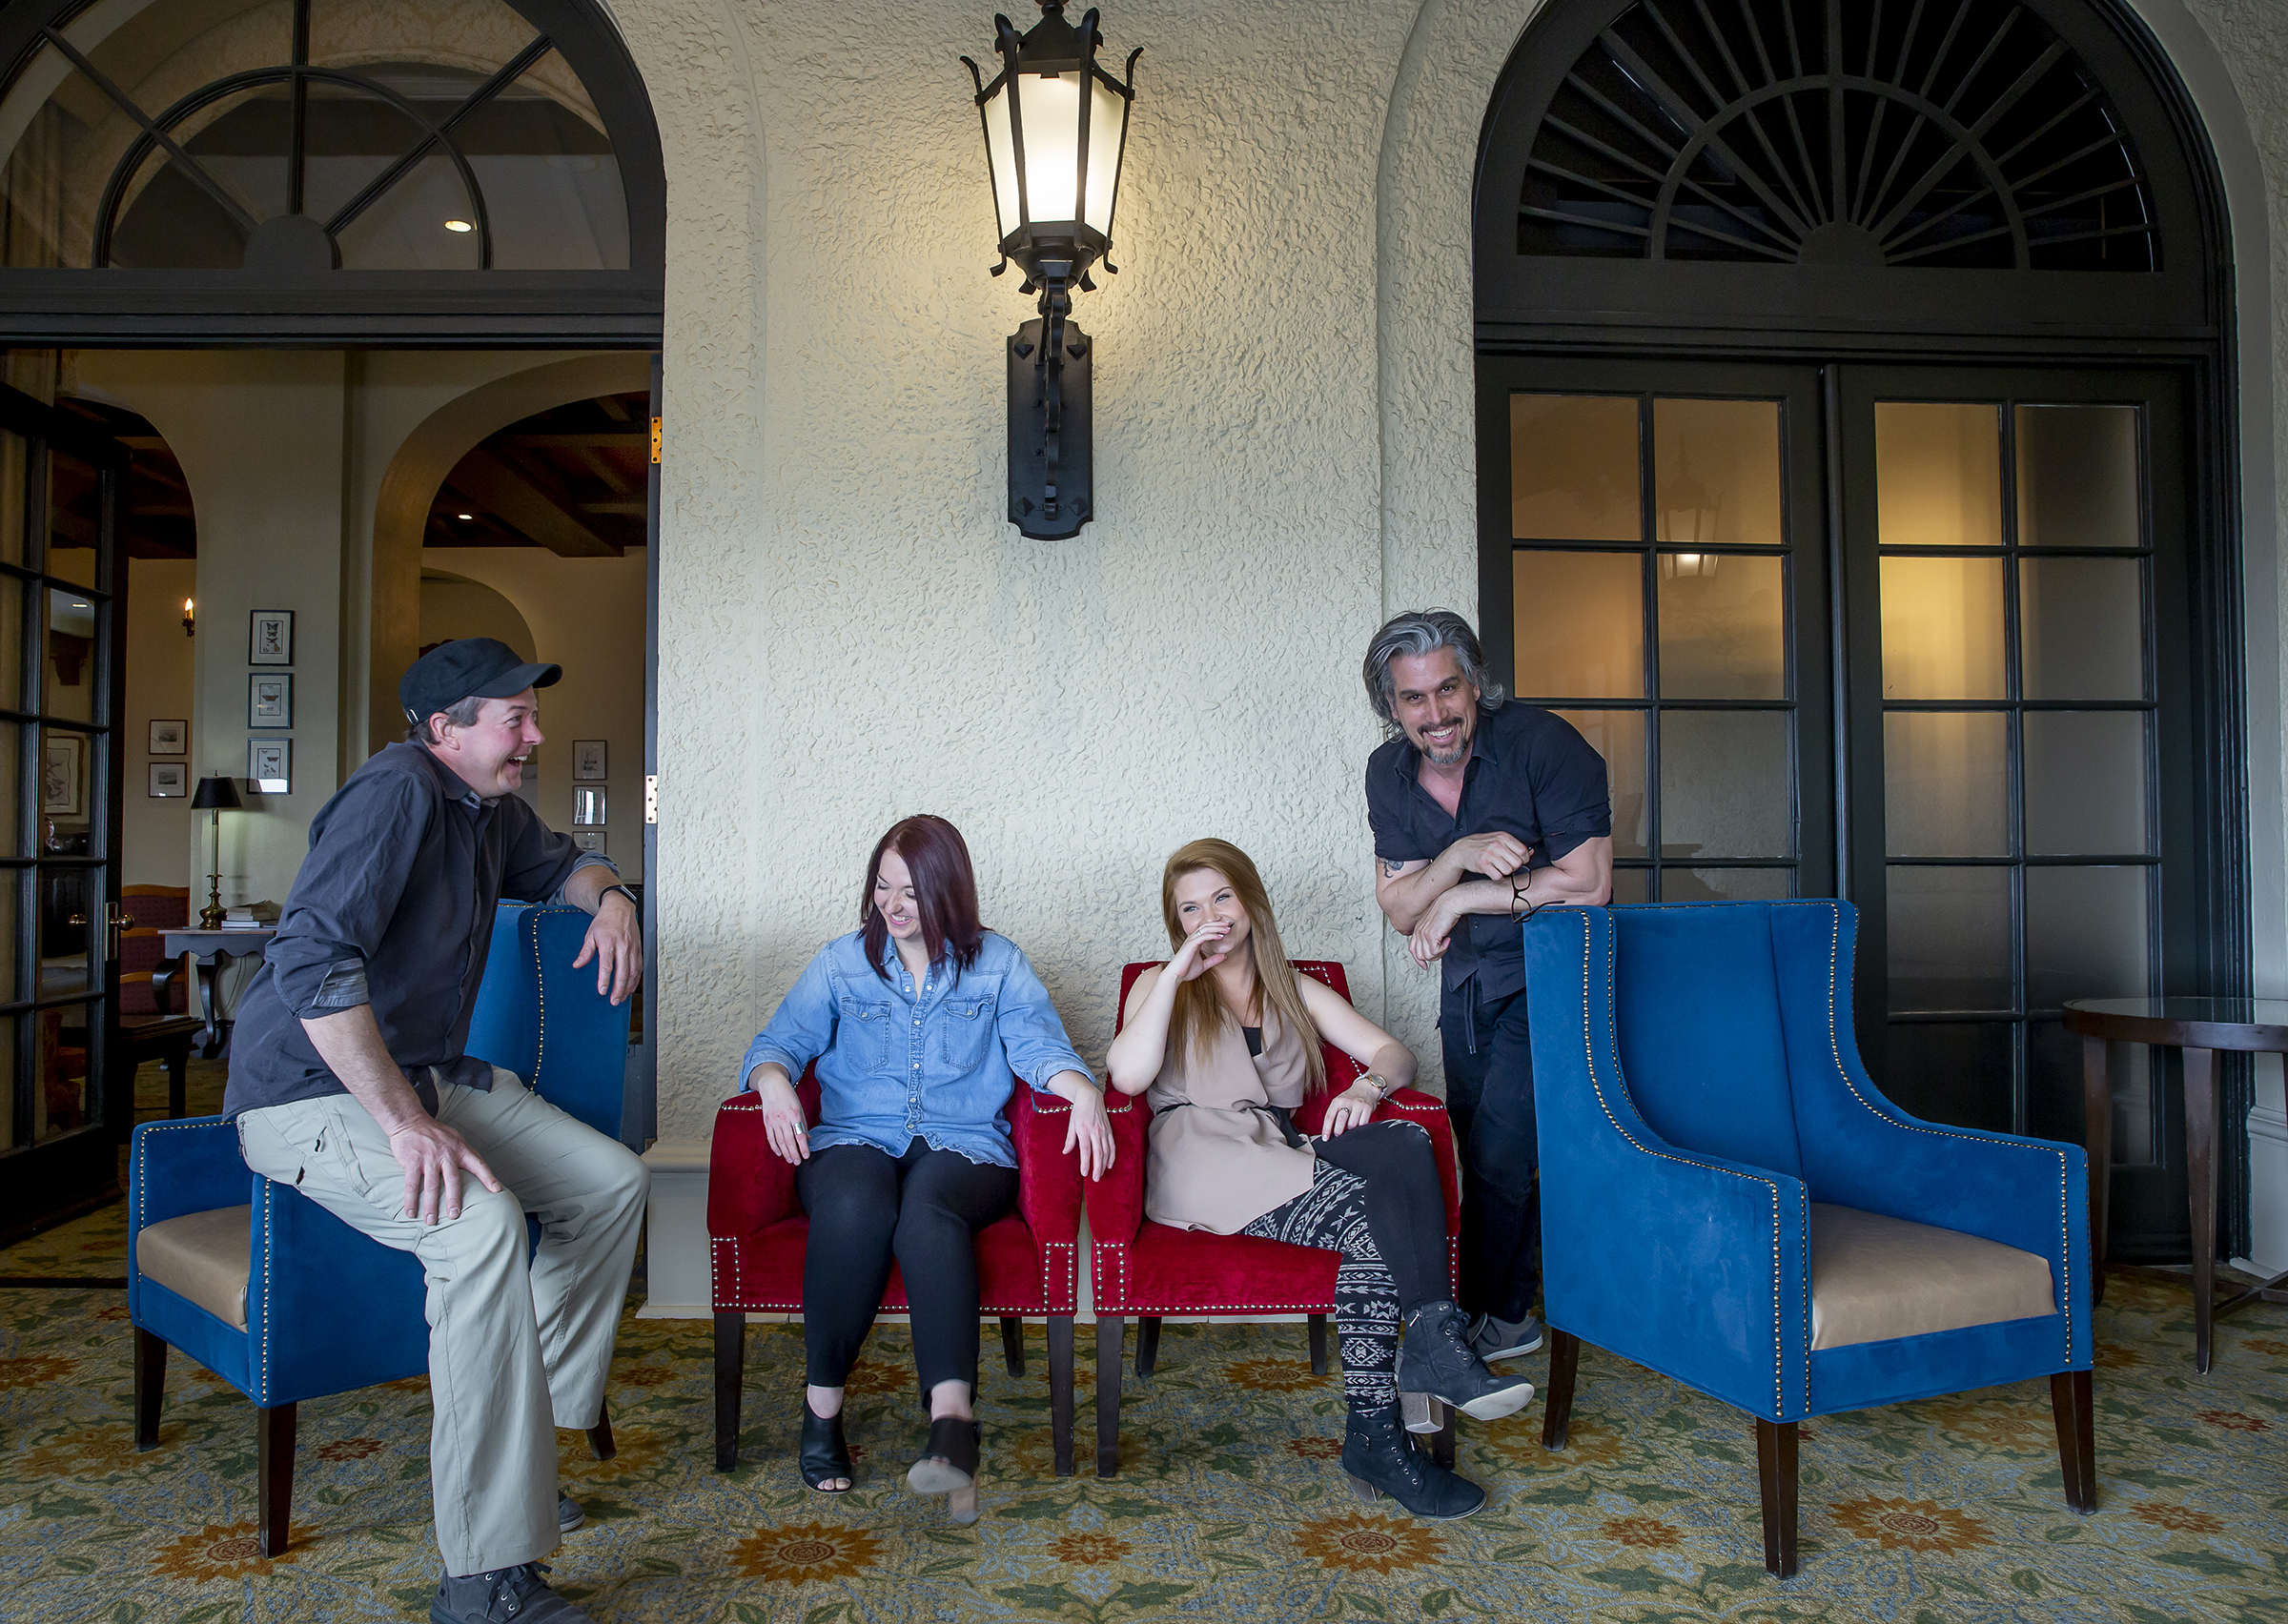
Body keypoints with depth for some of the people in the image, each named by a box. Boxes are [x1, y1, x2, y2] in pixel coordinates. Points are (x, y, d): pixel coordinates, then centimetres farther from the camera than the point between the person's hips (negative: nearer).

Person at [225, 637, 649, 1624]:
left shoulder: (490, 809, 9)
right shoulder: (397, 794, -21)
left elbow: (559, 863, 31)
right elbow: (311, 961, -32)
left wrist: (610, 897, 6)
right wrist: (406, 1124, -36)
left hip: (426, 1076, 10)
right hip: (311, 1092, -10)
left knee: (611, 1182, 1)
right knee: (481, 1222, -34)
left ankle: (517, 1443, 8)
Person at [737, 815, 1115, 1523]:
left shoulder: (998, 965, 13)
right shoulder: (841, 963, 16)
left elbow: (1039, 1043, -1)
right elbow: (779, 1039, 8)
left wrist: (1083, 1090, -23)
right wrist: (774, 1081, -17)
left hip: (964, 1146, -1)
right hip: (855, 1140, 1)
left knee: (928, 1211, -36)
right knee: (855, 1209, -35)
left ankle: (952, 1420, -48)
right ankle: (822, 1406, -22)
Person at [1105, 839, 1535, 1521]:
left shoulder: (1295, 990, 26)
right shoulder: (1162, 985, 18)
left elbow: (1394, 1053, 14)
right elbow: (1129, 1074, -4)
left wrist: (1366, 1086, -10)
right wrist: (1178, 971, -5)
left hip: (1280, 1162, 4)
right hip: (1200, 1163, -3)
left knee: (1402, 1145, -30)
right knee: (1373, 1218, -31)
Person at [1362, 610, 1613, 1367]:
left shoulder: (1541, 743, -21)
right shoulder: (1389, 774, -4)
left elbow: (1585, 885, -23)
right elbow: (1399, 909, -5)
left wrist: (1462, 898, -19)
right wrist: (1459, 856, -24)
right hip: (1468, 977, 6)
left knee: (1499, 1153, -11)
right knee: (1477, 1151, 12)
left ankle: (1488, 1312, 8)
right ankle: (1512, 1307, 30)